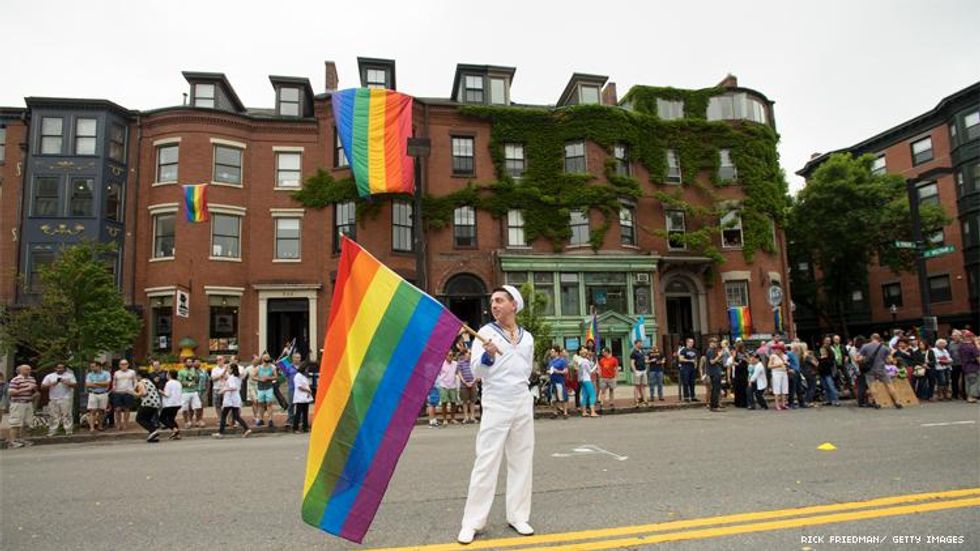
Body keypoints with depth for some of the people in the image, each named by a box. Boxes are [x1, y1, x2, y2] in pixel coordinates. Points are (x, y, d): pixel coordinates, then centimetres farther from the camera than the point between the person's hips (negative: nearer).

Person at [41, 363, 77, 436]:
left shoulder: (69, 375, 8)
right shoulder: (49, 376, 12)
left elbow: (74, 384, 2)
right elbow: (42, 386, 6)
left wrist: (67, 383, -16)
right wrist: (51, 384, -12)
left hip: (65, 398, -2)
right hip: (53, 399, 2)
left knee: (66, 415, -6)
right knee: (54, 416, 5)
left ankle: (68, 430, -4)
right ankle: (53, 431, 12)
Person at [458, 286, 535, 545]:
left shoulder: (527, 337, 7)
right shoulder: (485, 332, -5)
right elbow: (477, 370, -14)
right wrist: (488, 356, -32)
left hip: (523, 404, 4)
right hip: (496, 405, -4)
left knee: (522, 461, 8)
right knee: (486, 462, -5)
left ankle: (518, 516, 18)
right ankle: (472, 522, 2)